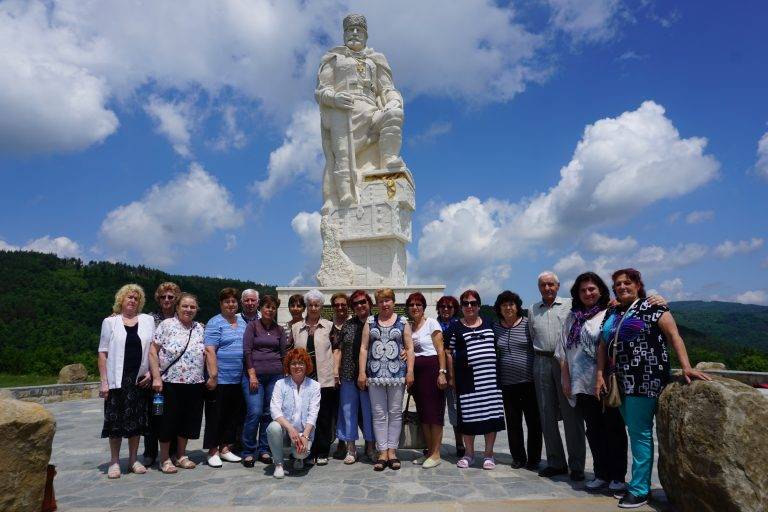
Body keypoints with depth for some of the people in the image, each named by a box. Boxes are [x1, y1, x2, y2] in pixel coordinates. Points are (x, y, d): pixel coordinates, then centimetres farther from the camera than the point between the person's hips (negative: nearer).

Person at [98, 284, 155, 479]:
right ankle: (114, 461, 16)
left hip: (140, 379, 2)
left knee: (136, 420, 8)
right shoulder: (110, 322, 3)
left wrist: (150, 372, -4)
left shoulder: (147, 320, 8)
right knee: (116, 420, 3)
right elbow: (103, 353, 0)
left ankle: (133, 460, 20)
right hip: (117, 380, -2)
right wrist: (103, 381, -6)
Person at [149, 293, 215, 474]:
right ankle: (164, 459, 20)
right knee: (168, 421, 5)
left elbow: (207, 354, 10)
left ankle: (181, 456, 28)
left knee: (188, 421, 12)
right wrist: (156, 377, -14)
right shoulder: (166, 325, -4)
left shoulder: (200, 329, 10)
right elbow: (153, 351, -7)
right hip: (170, 383, -4)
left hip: (195, 384, 4)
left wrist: (213, 375, 2)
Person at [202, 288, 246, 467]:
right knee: (216, 415, 3)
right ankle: (213, 452, 15)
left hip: (238, 379, 6)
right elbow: (210, 350, -12)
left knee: (234, 415, 12)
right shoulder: (215, 323, -6)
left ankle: (225, 449, 25)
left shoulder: (243, 322, 14)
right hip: (220, 379, -6)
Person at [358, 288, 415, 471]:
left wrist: (410, 372, -5)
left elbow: (409, 348, 3)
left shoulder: (403, 322, 6)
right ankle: (382, 453, 10)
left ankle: (392, 451, 13)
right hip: (375, 374, 1)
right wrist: (362, 372, -1)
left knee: (395, 412, 3)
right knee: (378, 414, 3)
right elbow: (363, 348, 6)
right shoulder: (370, 322, 10)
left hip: (397, 373, -1)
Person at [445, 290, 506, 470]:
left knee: (491, 414, 2)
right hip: (467, 378, -2)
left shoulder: (489, 324, 12)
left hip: (490, 377, 2)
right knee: (468, 416, 3)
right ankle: (469, 454, 19)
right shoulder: (456, 327, 5)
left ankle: (489, 454, 16)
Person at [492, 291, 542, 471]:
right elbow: (493, 354, 16)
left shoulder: (528, 324, -3)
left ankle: (533, 460, 18)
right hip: (507, 382, 3)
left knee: (534, 422, 4)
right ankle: (518, 458, 24)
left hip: (529, 381, -3)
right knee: (513, 423, 11)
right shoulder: (495, 327, 7)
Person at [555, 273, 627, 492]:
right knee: (594, 430, 11)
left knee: (614, 429, 6)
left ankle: (618, 476, 18)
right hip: (583, 383, 4)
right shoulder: (573, 317, 10)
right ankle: (602, 474, 23)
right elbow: (563, 351, 12)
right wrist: (566, 380, 8)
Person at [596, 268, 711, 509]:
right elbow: (603, 346, 16)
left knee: (640, 432, -4)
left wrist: (686, 367, -21)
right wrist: (600, 374, 7)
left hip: (645, 378, -6)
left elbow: (674, 335, -11)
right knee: (634, 432, 11)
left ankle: (640, 489, 4)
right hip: (621, 381, 6)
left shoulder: (651, 307, -3)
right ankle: (640, 482, 20)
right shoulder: (611, 313, 15)